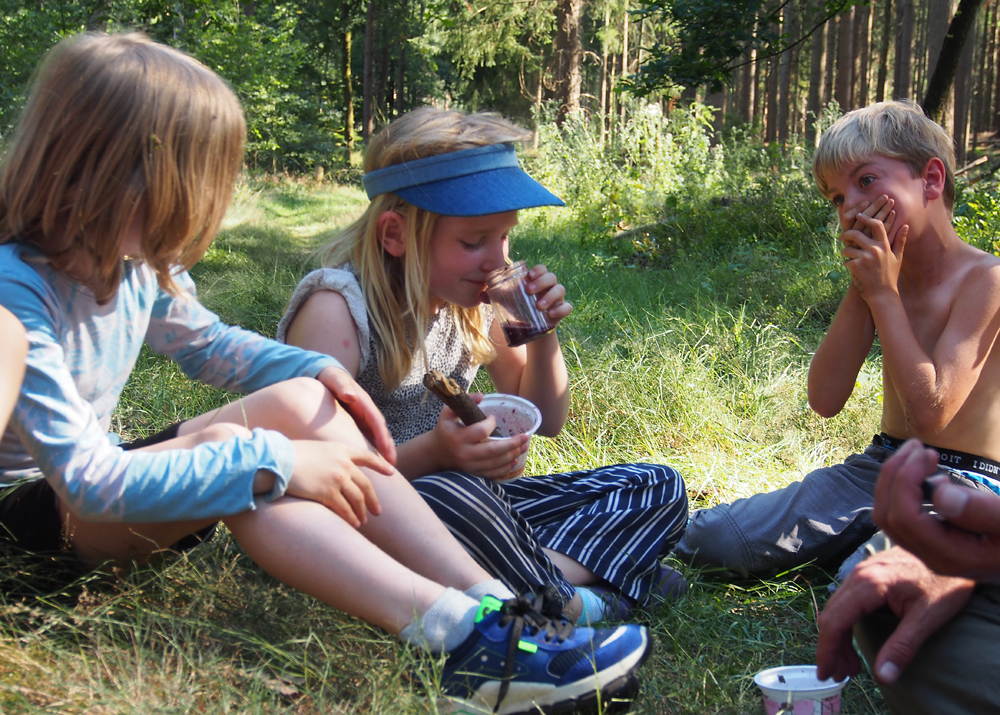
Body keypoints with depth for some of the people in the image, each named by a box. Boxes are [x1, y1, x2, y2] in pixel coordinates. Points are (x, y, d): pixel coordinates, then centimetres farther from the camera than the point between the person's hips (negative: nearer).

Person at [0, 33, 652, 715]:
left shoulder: (134, 261, -3)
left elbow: (208, 341, 14)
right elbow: (86, 479, -33)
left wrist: (320, 368, -5)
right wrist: (271, 465, -35)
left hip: (93, 474, 7)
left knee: (300, 398, -16)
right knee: (236, 454, -34)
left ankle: (489, 602, -26)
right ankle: (466, 637, -40)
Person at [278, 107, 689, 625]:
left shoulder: (471, 298, 3)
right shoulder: (338, 309, -17)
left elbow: (547, 421, 15)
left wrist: (542, 335, -3)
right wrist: (430, 454, -37)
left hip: (466, 513, 7)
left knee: (657, 488, 3)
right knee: (453, 494, -41)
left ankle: (553, 571, -22)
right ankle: (566, 604, -16)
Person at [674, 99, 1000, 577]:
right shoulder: (881, 272, 6)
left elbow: (929, 412, -25)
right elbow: (825, 399, -3)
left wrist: (882, 292, -18)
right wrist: (861, 288, -10)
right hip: (878, 468, 5)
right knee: (712, 541, -7)